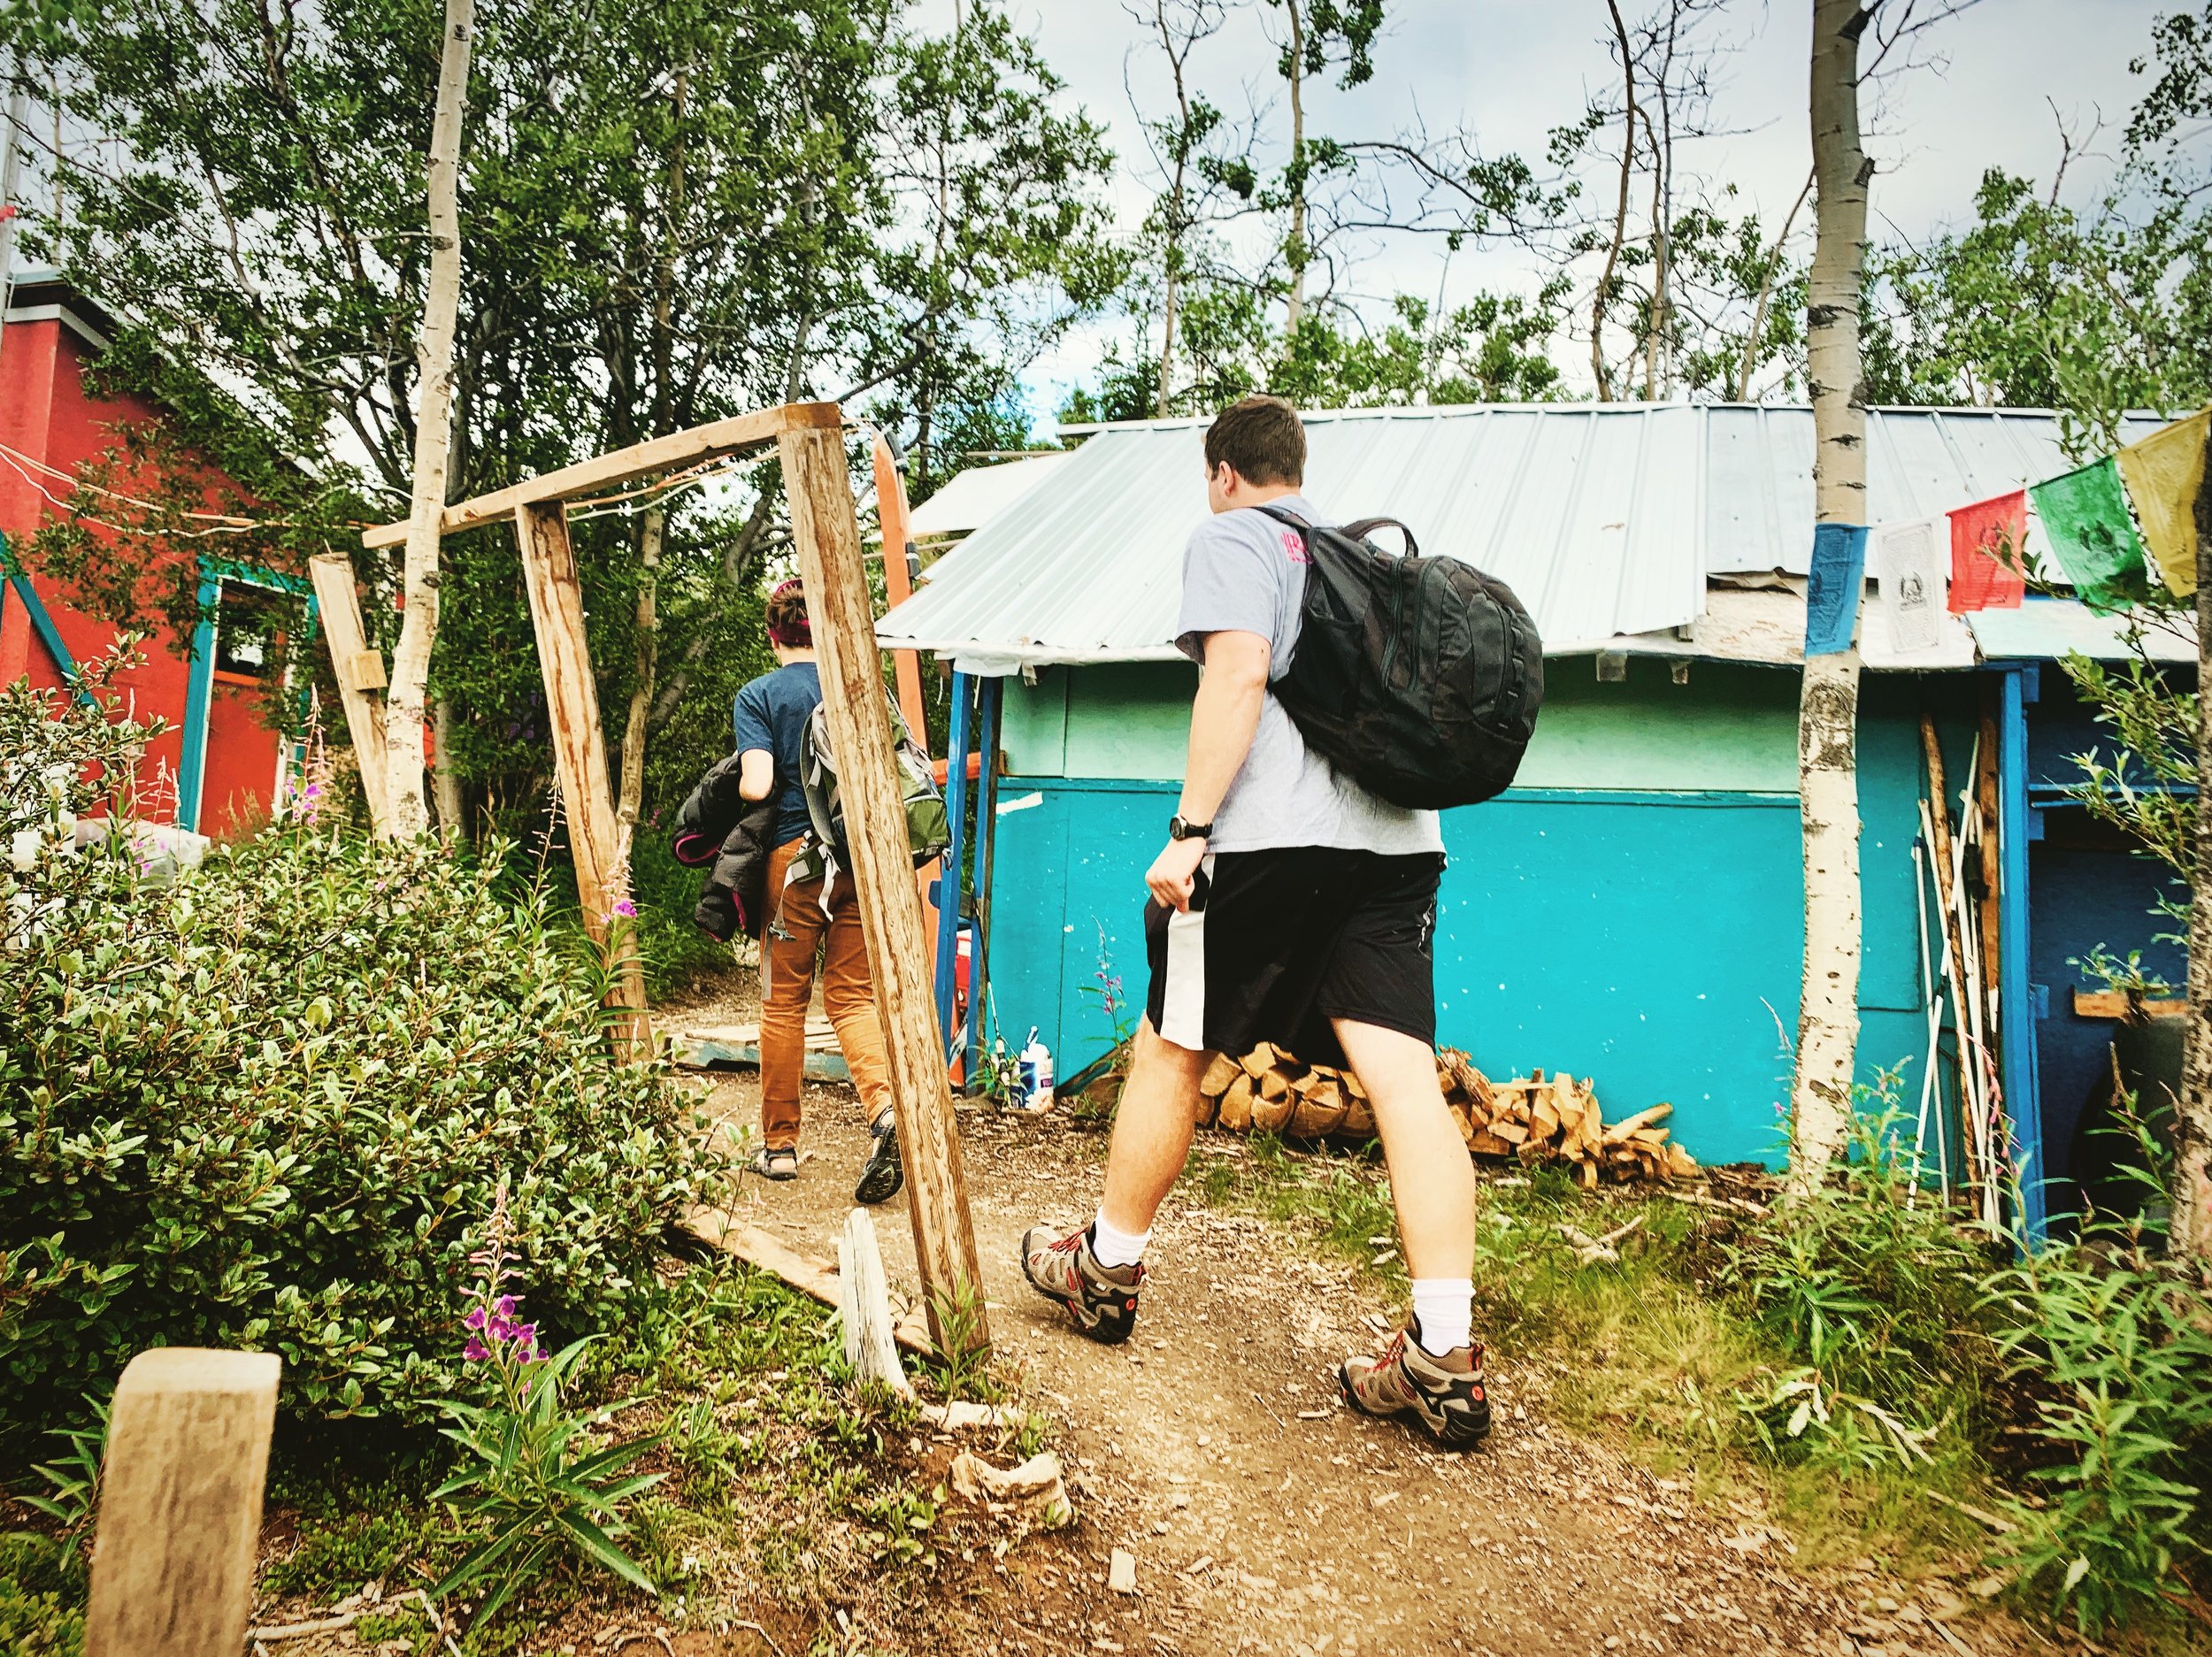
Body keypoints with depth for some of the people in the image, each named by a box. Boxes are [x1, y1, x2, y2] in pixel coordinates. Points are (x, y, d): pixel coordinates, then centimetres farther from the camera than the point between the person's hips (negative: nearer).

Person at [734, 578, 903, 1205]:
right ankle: (884, 1105, -16)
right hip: (862, 858, 3)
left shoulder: (759, 696, -3)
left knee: (784, 1001, 10)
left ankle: (780, 1144, 18)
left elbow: (756, 786, -14)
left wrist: (731, 788, 8)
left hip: (793, 857, -3)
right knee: (852, 996, 9)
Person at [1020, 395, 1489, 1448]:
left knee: (1170, 1048, 9)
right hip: (1396, 840, 6)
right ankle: (1444, 1354, -7)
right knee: (1402, 1074, -3)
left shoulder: (1231, 538, 5)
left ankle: (1106, 1270, 25)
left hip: (1270, 838, -6)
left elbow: (1238, 673, -12)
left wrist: (1190, 828, -15)